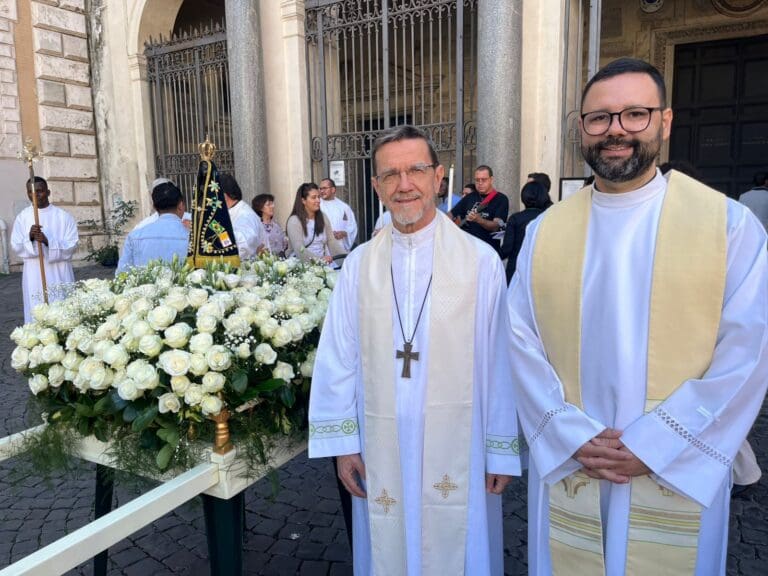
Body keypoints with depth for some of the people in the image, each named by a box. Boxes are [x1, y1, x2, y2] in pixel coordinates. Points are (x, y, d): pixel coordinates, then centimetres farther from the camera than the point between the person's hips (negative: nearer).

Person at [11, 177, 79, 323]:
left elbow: (72, 245, -6)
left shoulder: (63, 216, 0)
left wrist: (48, 241, -21)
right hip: (34, 277, 2)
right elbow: (16, 247, 2)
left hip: (59, 275, -1)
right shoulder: (22, 217, 6)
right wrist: (29, 237, -18)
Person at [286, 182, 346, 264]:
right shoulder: (294, 221, -5)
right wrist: (319, 259, -31)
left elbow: (332, 241, 6)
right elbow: (299, 249, -17)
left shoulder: (323, 217, 13)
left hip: (322, 264, 5)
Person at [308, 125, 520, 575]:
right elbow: (337, 359, 0)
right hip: (381, 452, 2)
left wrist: (502, 450, -2)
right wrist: (343, 441, 0)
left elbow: (499, 363, -6)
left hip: (456, 449, -2)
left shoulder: (480, 260, -9)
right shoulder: (360, 264, -2)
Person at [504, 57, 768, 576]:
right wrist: (572, 436, -11)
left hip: (680, 475, -1)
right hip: (565, 468, 2)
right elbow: (521, 340, -3)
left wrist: (652, 445, -13)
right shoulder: (546, 230, 0)